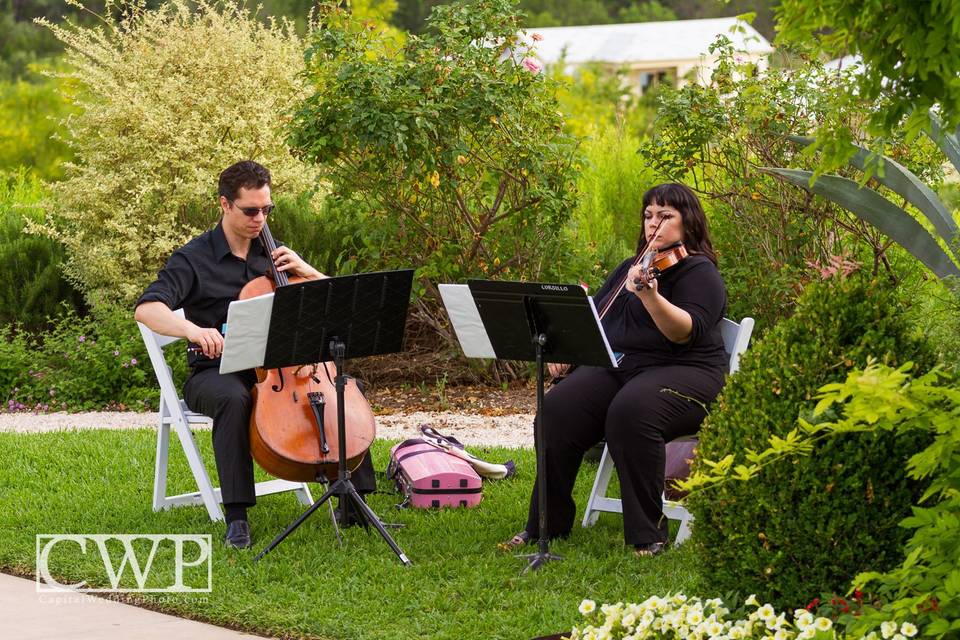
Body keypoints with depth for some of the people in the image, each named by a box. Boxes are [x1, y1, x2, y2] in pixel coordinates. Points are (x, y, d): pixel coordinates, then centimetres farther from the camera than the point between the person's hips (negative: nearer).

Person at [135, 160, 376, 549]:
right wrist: (192, 329, -41)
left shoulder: (271, 256, 11)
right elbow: (147, 309, -22)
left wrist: (306, 272, -7)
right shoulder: (194, 259, -6)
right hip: (215, 373, -5)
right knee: (234, 399, -41)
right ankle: (236, 516, -37)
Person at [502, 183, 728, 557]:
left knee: (630, 413, -38)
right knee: (557, 410, -20)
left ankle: (648, 536, -28)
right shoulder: (631, 268, 21)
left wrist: (649, 295, -37)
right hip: (615, 368, 7)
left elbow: (687, 332, -20)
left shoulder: (699, 273, -3)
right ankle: (547, 524, -11)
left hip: (681, 373, -7)